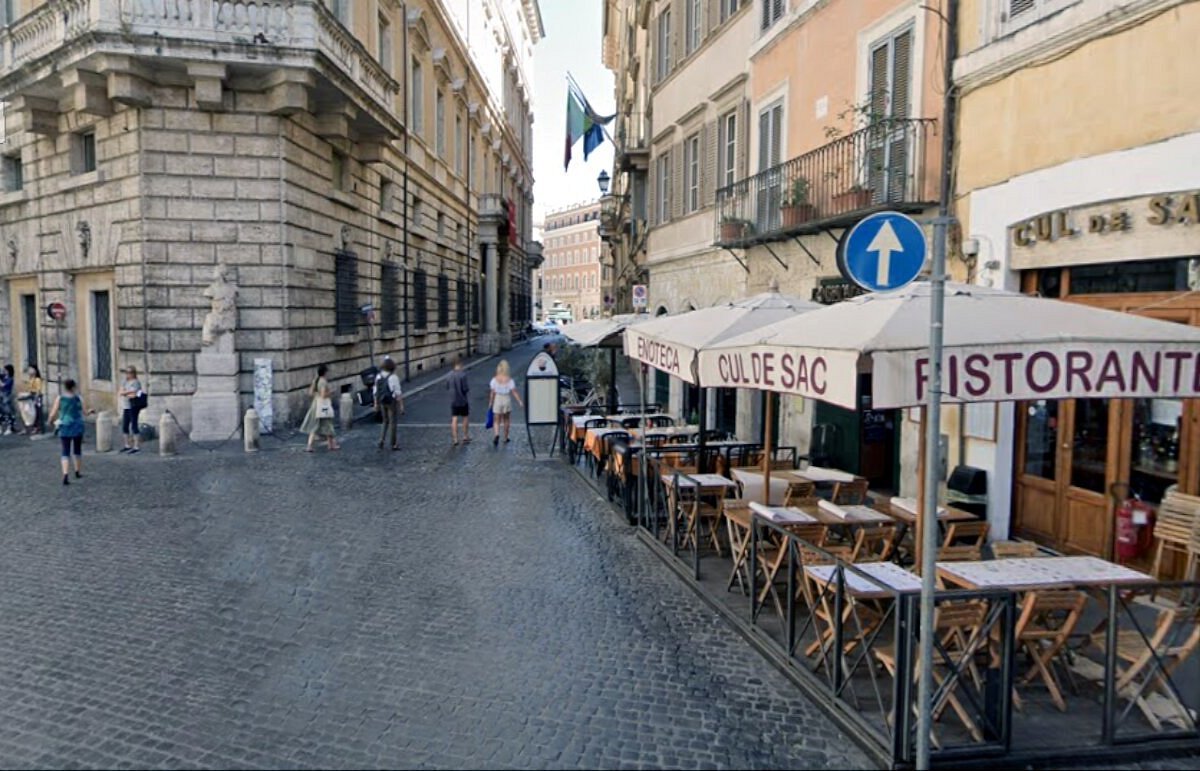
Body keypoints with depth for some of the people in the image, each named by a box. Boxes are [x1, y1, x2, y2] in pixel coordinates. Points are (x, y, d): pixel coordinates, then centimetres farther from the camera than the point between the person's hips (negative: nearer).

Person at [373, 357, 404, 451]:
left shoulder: (379, 376, 0)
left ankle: (381, 439, 5)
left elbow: (376, 391, 5)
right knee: (392, 423, 5)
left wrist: (376, 403, 14)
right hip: (392, 402, -5)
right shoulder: (394, 377, -17)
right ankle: (393, 444, 12)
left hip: (382, 402, 5)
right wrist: (401, 405, -12)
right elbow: (398, 393, -17)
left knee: (385, 422, 20)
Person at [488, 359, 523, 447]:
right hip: (507, 400, 0)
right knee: (506, 420, 18)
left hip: (497, 401, 0)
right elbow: (514, 392, -11)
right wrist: (520, 402, -5)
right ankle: (505, 438, 26)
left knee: (497, 420, 6)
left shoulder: (495, 379, -8)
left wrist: (490, 403, 4)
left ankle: (497, 435, -20)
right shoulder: (510, 379, -9)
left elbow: (492, 393, -6)